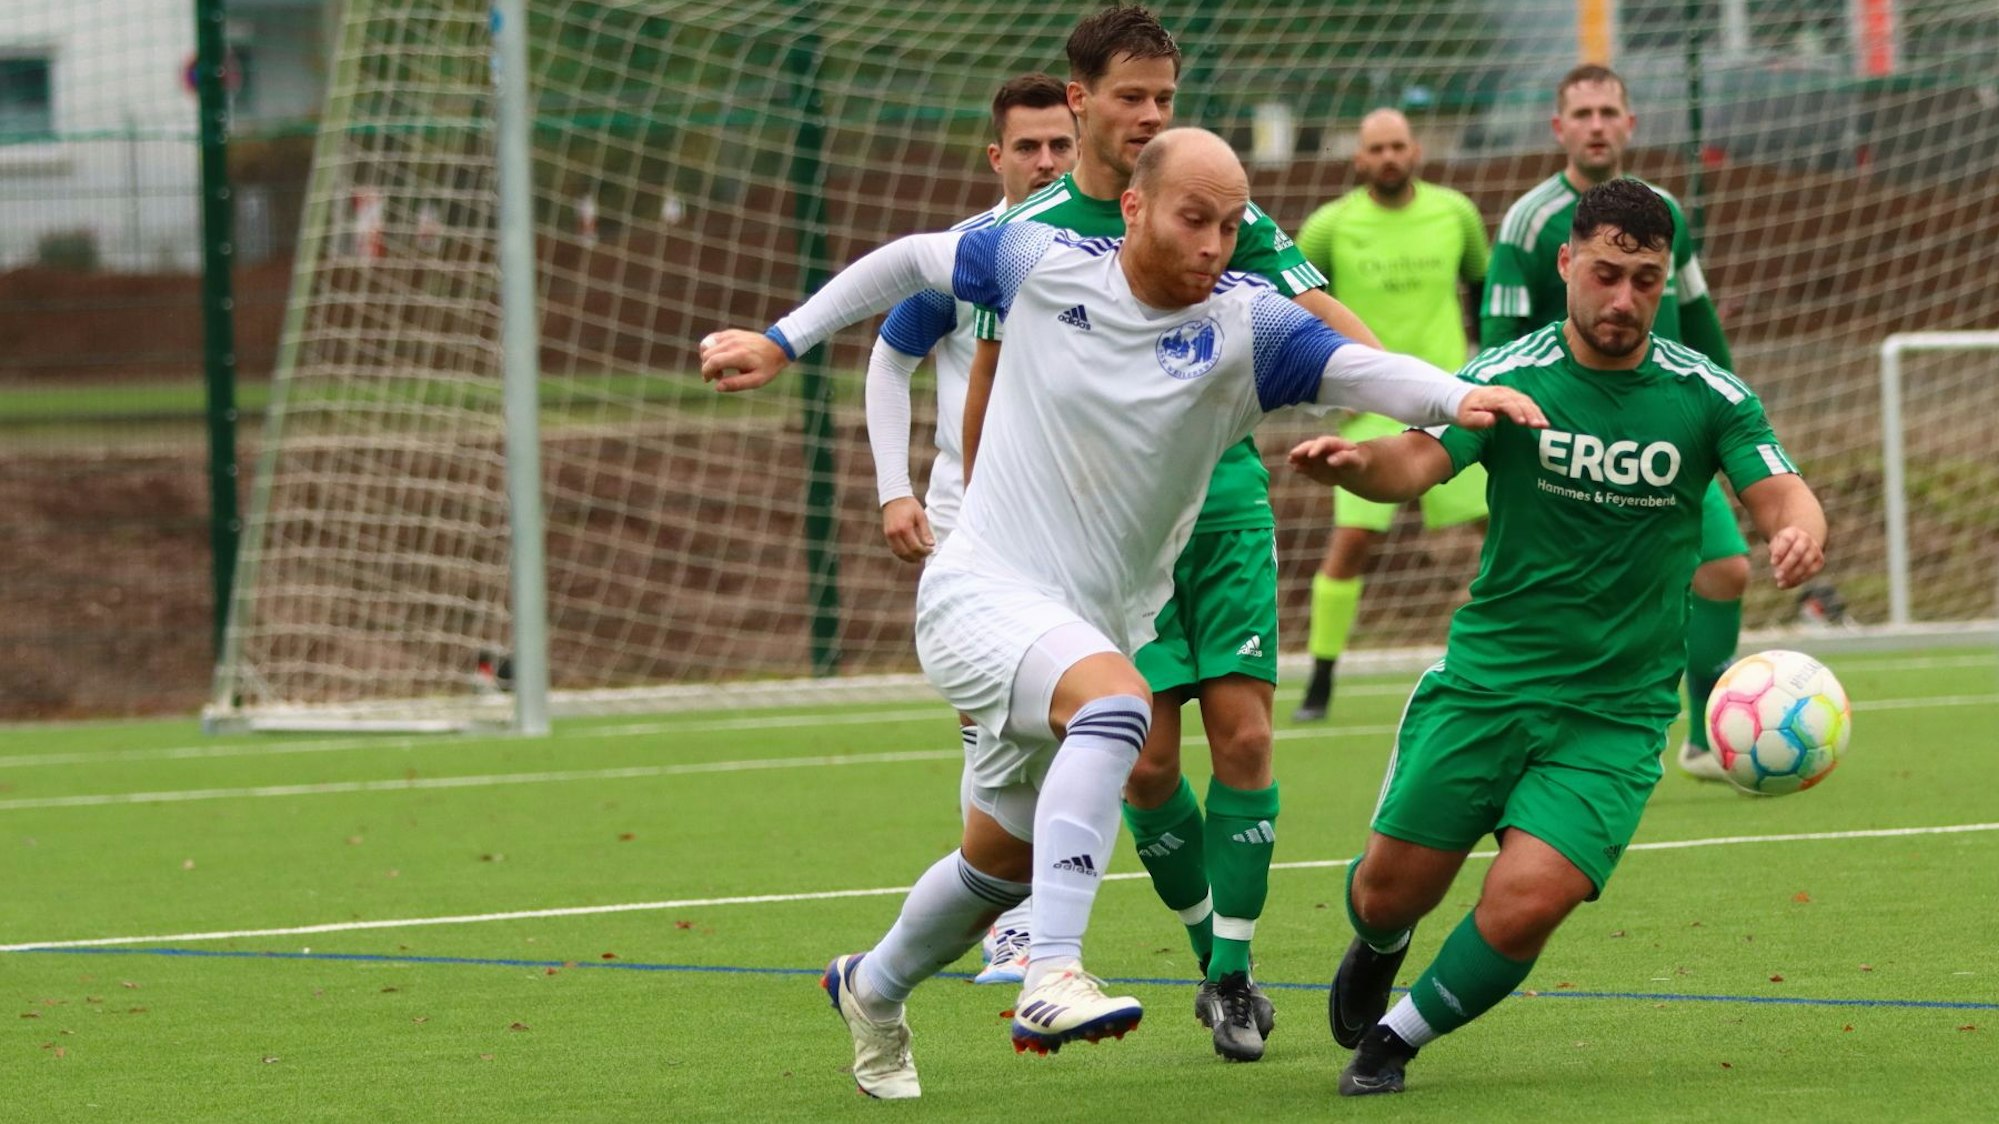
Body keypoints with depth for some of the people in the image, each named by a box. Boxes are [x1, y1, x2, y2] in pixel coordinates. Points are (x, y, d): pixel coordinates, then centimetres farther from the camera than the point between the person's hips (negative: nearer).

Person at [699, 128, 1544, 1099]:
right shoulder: (1043, 264, -9)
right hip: (981, 591, -4)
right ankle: (1052, 980, -43)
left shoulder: (1244, 327, -9)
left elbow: (1359, 367, -27)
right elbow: (913, 261, 9)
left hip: (1099, 624, 4)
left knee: (1004, 864, 18)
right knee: (1115, 696, -35)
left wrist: (1457, 398, -46)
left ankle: (872, 986, 49)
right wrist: (782, 341, 12)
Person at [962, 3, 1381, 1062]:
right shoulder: (1029, 235, -1)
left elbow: (1319, 314, -7)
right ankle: (1211, 950, 14)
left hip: (1224, 503, 1)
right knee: (1146, 760, -7)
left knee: (1242, 732, -9)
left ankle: (1232, 973, 1)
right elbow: (988, 390, 9)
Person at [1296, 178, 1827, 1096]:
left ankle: (1397, 1035, 10)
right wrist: (1353, 463, -43)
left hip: (1617, 710, 0)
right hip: (1487, 679, 1)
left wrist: (1798, 533, -34)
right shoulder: (1508, 376, -5)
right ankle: (1378, 944, 42)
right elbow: (1418, 461, -19)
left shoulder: (1706, 395, -3)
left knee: (1528, 900, -18)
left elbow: (1783, 497, -9)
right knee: (1393, 888, 2)